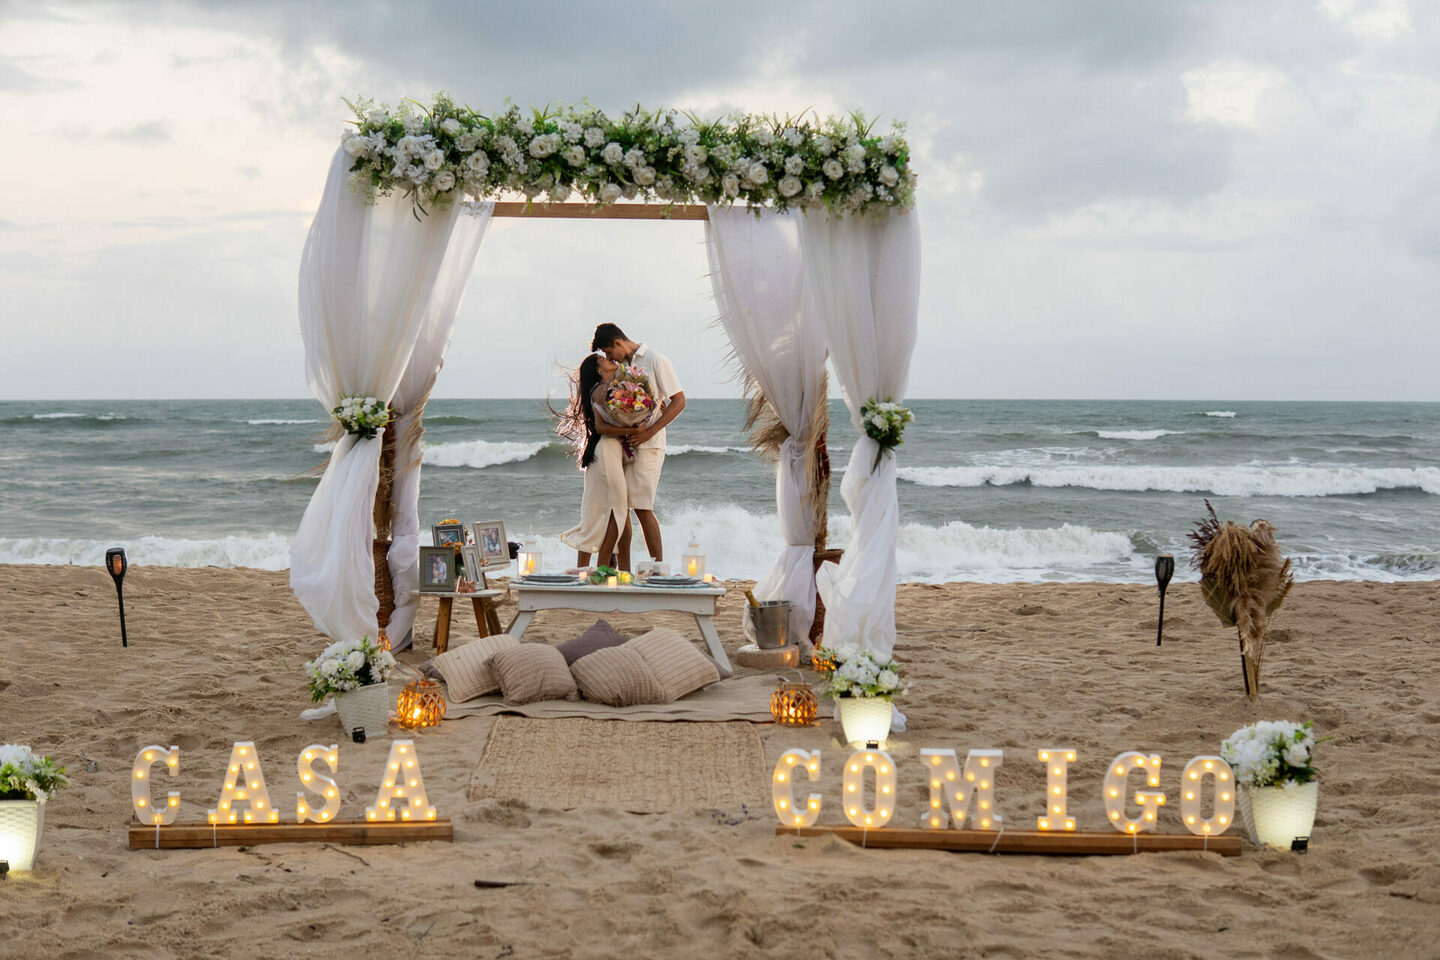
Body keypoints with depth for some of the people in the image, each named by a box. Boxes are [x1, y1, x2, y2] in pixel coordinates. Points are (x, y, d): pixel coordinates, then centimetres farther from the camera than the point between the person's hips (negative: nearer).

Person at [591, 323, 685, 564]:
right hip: (623, 443, 7)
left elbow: (679, 401, -10)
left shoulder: (655, 360, -6)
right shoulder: (622, 365, 16)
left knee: (642, 507, -10)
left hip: (647, 445, -7)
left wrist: (649, 431, -16)